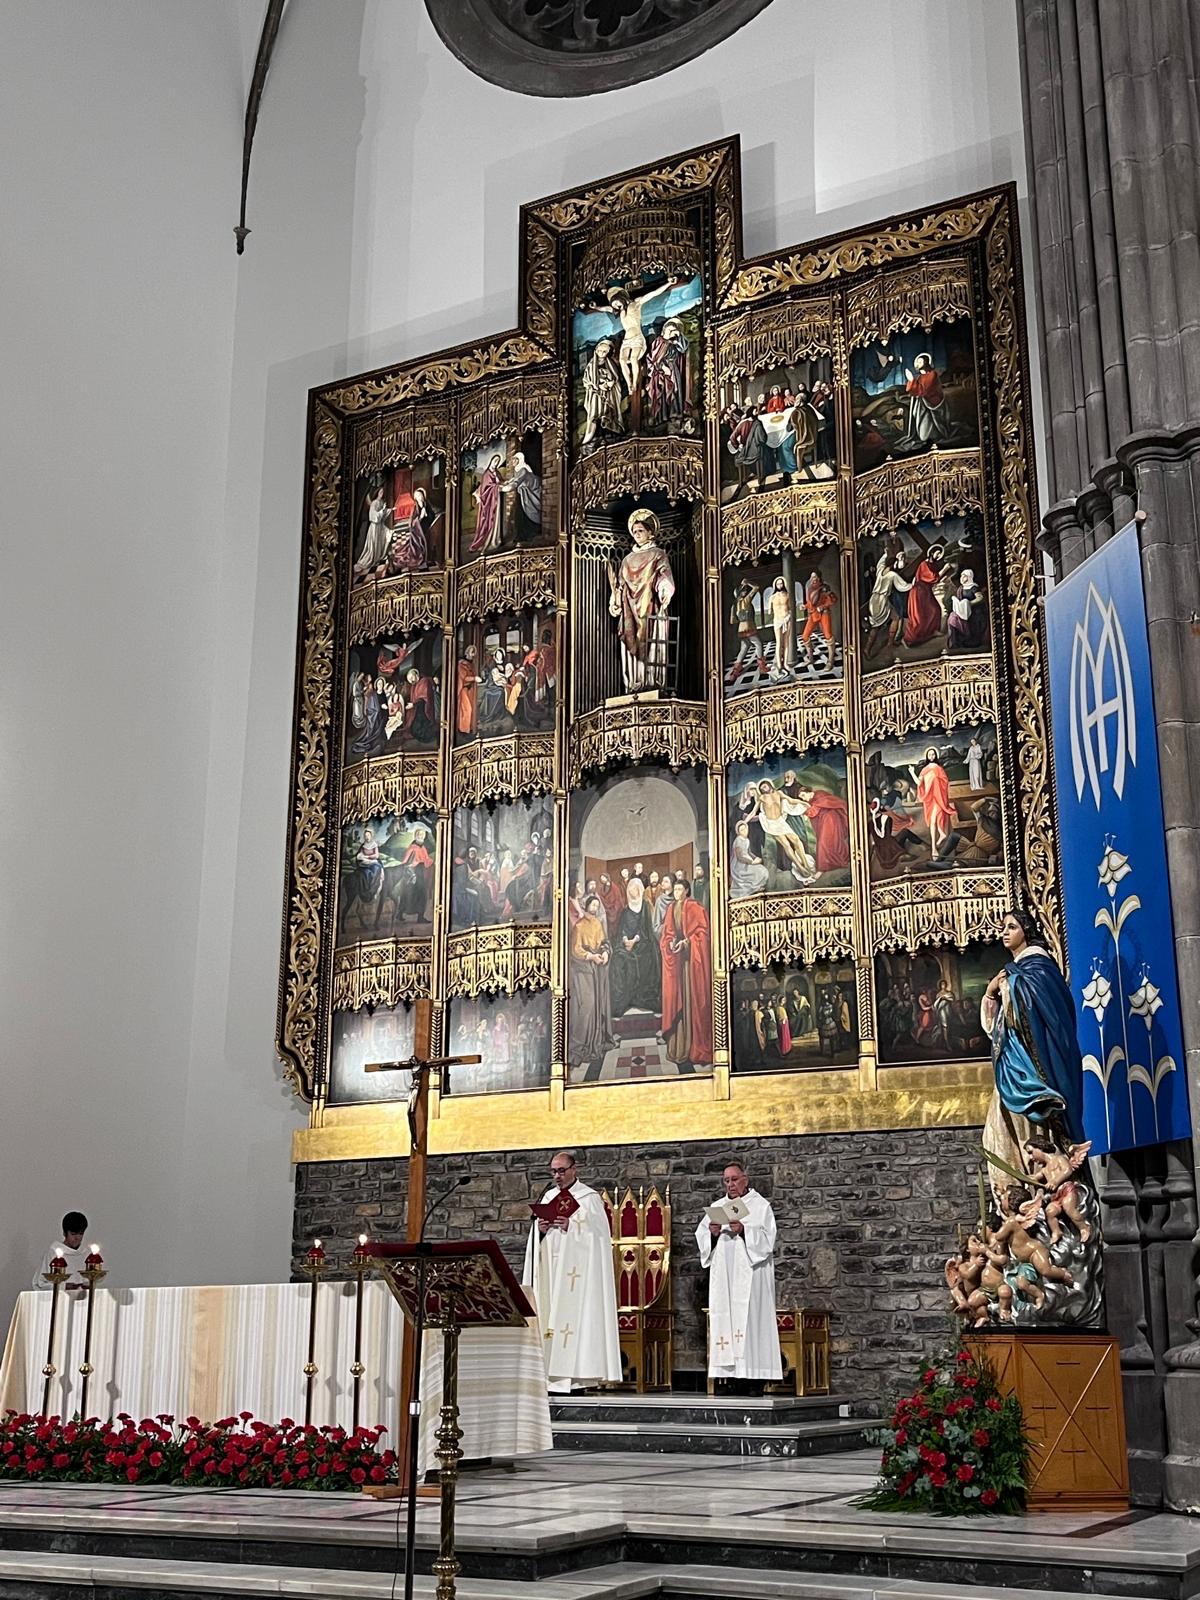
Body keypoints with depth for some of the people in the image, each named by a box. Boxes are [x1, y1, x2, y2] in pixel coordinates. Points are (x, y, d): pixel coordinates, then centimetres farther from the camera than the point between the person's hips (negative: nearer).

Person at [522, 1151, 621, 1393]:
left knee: (575, 1315, -11)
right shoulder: (548, 1197, 17)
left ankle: (575, 1377, -11)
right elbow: (535, 1237, 16)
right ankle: (552, 1375, 0)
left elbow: (596, 1233, -8)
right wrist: (539, 1228, -5)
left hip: (576, 1270, -5)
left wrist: (571, 1226, -19)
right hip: (550, 1270, 6)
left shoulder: (589, 1198, 1)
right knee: (549, 1316, -1)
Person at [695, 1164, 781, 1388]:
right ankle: (728, 1372, -2)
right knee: (724, 1317, -2)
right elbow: (700, 1235, 10)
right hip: (723, 1274, 4)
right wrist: (712, 1233, -11)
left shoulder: (760, 1206, 5)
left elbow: (767, 1239, -6)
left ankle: (754, 1373, -11)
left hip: (749, 1274, -4)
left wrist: (744, 1231, -20)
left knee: (749, 1317, -10)